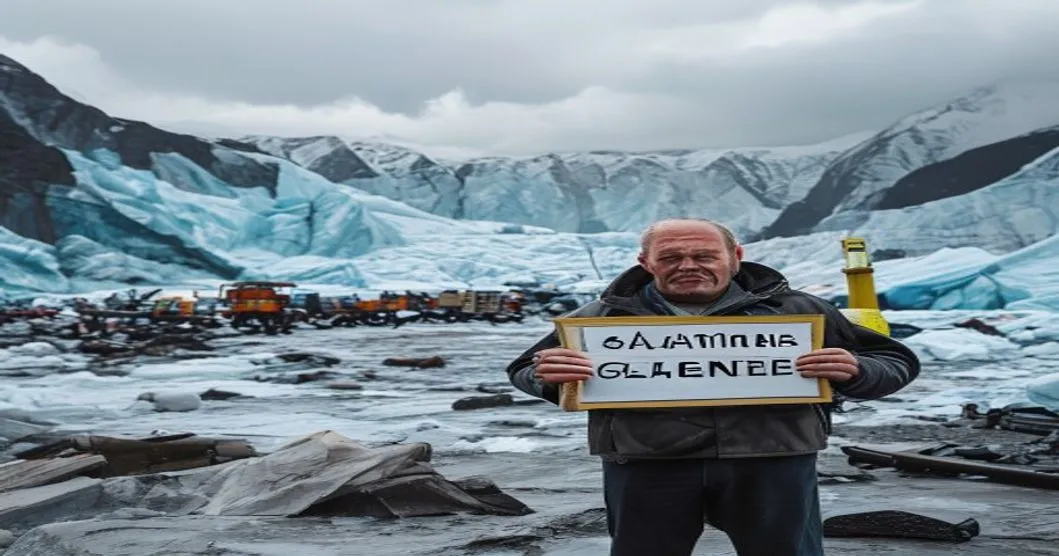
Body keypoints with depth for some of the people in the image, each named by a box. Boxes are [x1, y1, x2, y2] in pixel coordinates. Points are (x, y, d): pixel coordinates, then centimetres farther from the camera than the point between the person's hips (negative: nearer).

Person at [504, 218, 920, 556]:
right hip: (647, 468, 1)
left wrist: (853, 373, -14)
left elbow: (897, 362, 11)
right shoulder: (603, 317, 8)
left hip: (772, 464, 0)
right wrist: (545, 375, -11)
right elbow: (524, 369, 15)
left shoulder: (798, 311, 7)